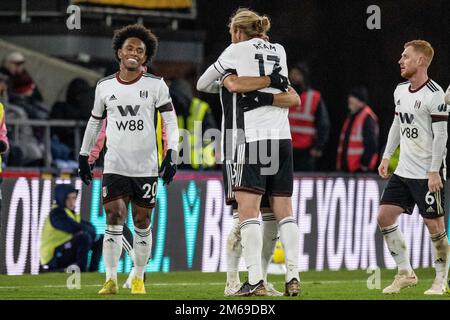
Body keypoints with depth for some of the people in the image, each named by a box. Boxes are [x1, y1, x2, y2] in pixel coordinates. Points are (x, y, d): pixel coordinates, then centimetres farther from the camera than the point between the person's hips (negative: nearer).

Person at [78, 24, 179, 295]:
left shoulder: (156, 85, -1)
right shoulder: (105, 87, 6)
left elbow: (171, 122, -1)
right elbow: (95, 122, 18)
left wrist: (171, 154, -12)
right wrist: (84, 156, 18)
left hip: (147, 168, -1)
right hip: (115, 167, 1)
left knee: (142, 224, 6)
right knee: (114, 220, -9)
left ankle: (139, 279, 17)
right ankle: (111, 280, -8)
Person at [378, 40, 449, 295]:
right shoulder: (401, 91, 10)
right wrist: (386, 157, 18)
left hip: (428, 174, -8)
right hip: (404, 170, 8)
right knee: (385, 216, 1)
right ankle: (406, 274, 10)